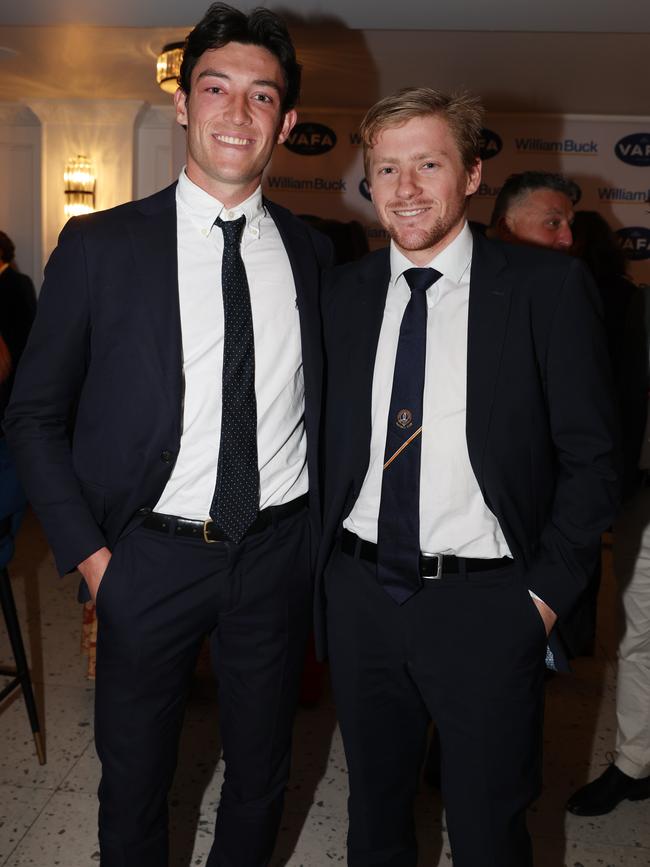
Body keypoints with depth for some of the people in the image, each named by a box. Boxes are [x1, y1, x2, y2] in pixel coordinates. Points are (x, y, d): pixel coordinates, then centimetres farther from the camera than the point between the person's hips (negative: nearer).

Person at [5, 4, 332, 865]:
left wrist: (325, 530, 3)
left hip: (280, 548, 3)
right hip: (151, 556, -2)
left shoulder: (311, 252, 2)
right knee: (134, 780, 17)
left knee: (261, 771, 21)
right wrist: (87, 552, -8)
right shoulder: (100, 245, -6)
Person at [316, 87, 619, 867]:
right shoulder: (339, 293, 4)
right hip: (360, 597, 4)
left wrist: (547, 591, -8)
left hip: (485, 605, -3)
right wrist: (321, 561, 3)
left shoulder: (548, 288, -7)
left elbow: (591, 458, -6)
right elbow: (324, 439, 9)